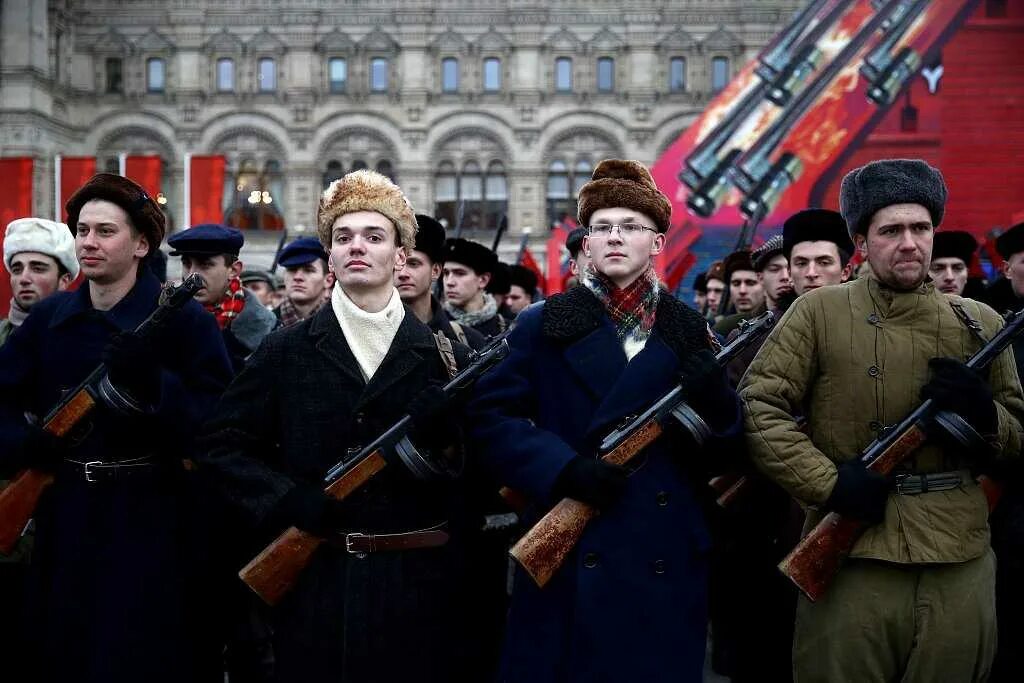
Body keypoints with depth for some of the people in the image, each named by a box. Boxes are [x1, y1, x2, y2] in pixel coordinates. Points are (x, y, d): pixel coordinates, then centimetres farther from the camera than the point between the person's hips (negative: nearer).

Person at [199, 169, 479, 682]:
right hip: (315, 584, 0)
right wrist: (289, 501, -10)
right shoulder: (285, 351, 3)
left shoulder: (443, 356, 3)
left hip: (418, 586, 0)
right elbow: (222, 445, 2)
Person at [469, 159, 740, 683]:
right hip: (567, 556, -2)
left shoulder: (689, 331, 9)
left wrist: (714, 400, -13)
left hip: (665, 557, 2)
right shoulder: (543, 324, 3)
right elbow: (489, 416, -4)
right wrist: (562, 468, -17)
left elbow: (728, 446, 8)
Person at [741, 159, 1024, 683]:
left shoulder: (981, 324, 9)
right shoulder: (819, 313, 0)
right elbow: (757, 406, -6)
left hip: (960, 566, 3)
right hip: (848, 562, -3)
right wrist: (828, 482, -15)